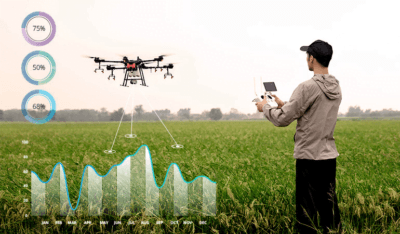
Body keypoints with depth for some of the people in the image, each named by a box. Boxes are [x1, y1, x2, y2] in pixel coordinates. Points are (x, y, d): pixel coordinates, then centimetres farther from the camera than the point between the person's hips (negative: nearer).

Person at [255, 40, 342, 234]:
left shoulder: (308, 87, -16)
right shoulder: (336, 89, 9)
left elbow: (283, 119, -13)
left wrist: (265, 107, 5)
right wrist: (284, 105, 22)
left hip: (310, 156, -7)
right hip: (329, 156, 8)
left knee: (307, 209, -1)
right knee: (329, 205, 13)